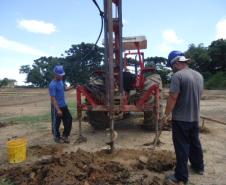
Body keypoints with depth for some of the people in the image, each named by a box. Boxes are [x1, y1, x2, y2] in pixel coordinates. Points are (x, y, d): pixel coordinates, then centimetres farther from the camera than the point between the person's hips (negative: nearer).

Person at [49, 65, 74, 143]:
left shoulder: (61, 81, 6)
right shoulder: (53, 84, -22)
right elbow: (53, 98, -24)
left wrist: (73, 87, 13)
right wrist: (58, 110, -27)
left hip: (64, 106, 9)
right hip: (57, 107, -8)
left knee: (69, 120, 13)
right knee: (56, 123, 8)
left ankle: (65, 136, 27)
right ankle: (57, 137, 27)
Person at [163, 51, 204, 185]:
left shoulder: (178, 75, -19)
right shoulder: (199, 75, 7)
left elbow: (172, 98, -22)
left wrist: (166, 114, -11)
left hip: (181, 119, -7)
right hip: (195, 117, 8)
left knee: (182, 148, 2)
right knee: (195, 143, 23)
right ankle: (199, 167, 41)